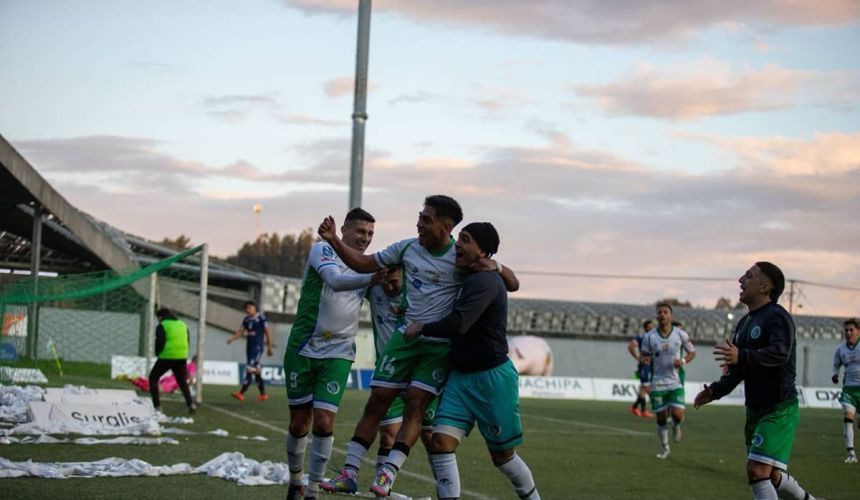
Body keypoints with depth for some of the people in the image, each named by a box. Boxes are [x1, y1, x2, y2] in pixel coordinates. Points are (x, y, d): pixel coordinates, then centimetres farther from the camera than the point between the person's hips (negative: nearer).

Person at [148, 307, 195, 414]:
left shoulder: (162, 326, -4)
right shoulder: (183, 324, 15)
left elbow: (159, 342, -9)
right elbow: (188, 341, 15)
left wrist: (158, 354, 7)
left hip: (167, 357, -5)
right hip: (182, 358, 5)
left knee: (153, 378, 11)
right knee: (182, 381, 21)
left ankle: (157, 406, 2)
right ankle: (191, 404, 3)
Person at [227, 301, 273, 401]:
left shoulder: (261, 318, -8)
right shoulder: (246, 320, 12)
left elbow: (268, 332, -5)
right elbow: (241, 332, 7)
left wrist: (269, 347, -5)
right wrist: (232, 339, -12)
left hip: (257, 347, -8)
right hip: (249, 347, 8)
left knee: (250, 369, -14)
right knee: (257, 372, 12)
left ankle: (241, 393, -19)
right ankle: (263, 394, 19)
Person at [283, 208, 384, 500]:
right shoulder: (322, 250, -5)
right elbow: (335, 280, -24)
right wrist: (372, 278, -38)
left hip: (338, 354, 2)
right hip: (302, 349, -2)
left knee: (324, 423, -10)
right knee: (299, 423, 6)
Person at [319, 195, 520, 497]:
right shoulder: (407, 248, 3)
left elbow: (512, 284, -3)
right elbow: (364, 264, 13)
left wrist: (496, 267, -24)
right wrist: (334, 240, 1)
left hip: (440, 345, -3)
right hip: (406, 336, 4)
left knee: (416, 404, -15)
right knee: (377, 401, -2)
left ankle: (387, 474, -15)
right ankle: (349, 474, 0)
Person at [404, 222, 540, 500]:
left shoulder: (484, 281, -18)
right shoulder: (468, 279, 11)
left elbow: (457, 325, -26)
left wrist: (421, 329, -11)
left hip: (492, 378, -8)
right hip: (461, 375, 8)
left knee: (502, 455, 7)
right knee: (441, 443, -8)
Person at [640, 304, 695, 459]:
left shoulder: (680, 335, -4)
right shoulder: (649, 337, -3)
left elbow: (692, 352, 8)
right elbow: (644, 355, 7)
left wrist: (683, 361, -12)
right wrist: (645, 359, -18)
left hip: (676, 382, -1)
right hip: (657, 383, 1)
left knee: (677, 415, -16)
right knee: (661, 418, 4)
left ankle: (676, 426, 23)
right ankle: (664, 448, 26)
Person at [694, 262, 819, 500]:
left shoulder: (777, 317, -12)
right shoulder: (744, 323, 16)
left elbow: (780, 353, -31)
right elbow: (738, 370, 20)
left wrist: (741, 356, -44)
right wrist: (715, 391, 4)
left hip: (779, 409, -9)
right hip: (755, 409, 9)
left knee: (758, 471, -19)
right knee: (772, 476, 16)